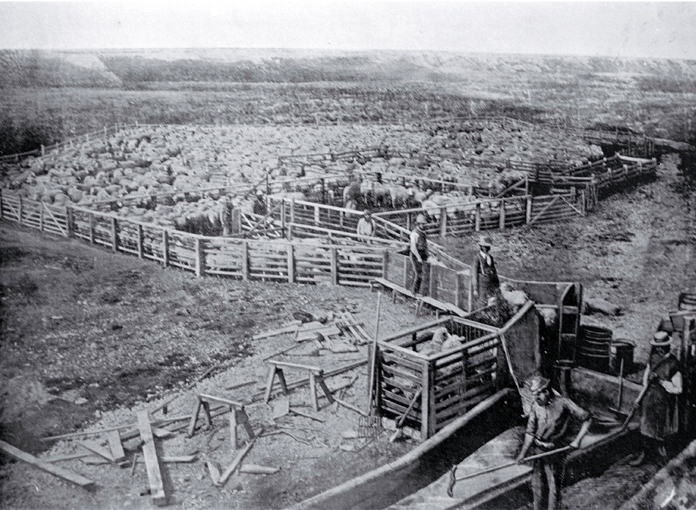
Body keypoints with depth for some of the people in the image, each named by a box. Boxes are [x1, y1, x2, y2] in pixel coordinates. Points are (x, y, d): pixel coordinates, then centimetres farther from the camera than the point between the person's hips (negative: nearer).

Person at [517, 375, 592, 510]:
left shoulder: (563, 403, -15)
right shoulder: (535, 406, -5)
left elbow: (587, 419, -9)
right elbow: (530, 432, -4)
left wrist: (577, 440, -13)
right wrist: (523, 452, -14)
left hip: (554, 451, -3)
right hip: (537, 450, 3)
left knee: (553, 485, 2)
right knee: (537, 483, 11)